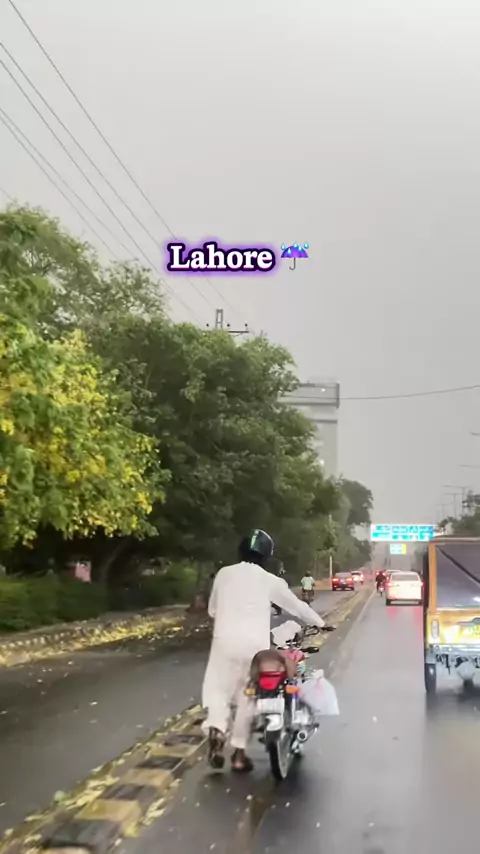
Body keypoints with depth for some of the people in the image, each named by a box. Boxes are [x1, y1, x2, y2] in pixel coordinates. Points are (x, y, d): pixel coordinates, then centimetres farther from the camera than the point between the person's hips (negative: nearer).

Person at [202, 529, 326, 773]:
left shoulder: (224, 574, 8)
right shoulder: (269, 580, 3)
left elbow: (212, 609, 18)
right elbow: (296, 605, 15)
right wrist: (319, 623, 31)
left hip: (225, 640, 1)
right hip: (255, 644, 0)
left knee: (218, 688, 9)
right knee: (247, 696, 11)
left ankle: (217, 732, -18)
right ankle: (239, 751, 13)